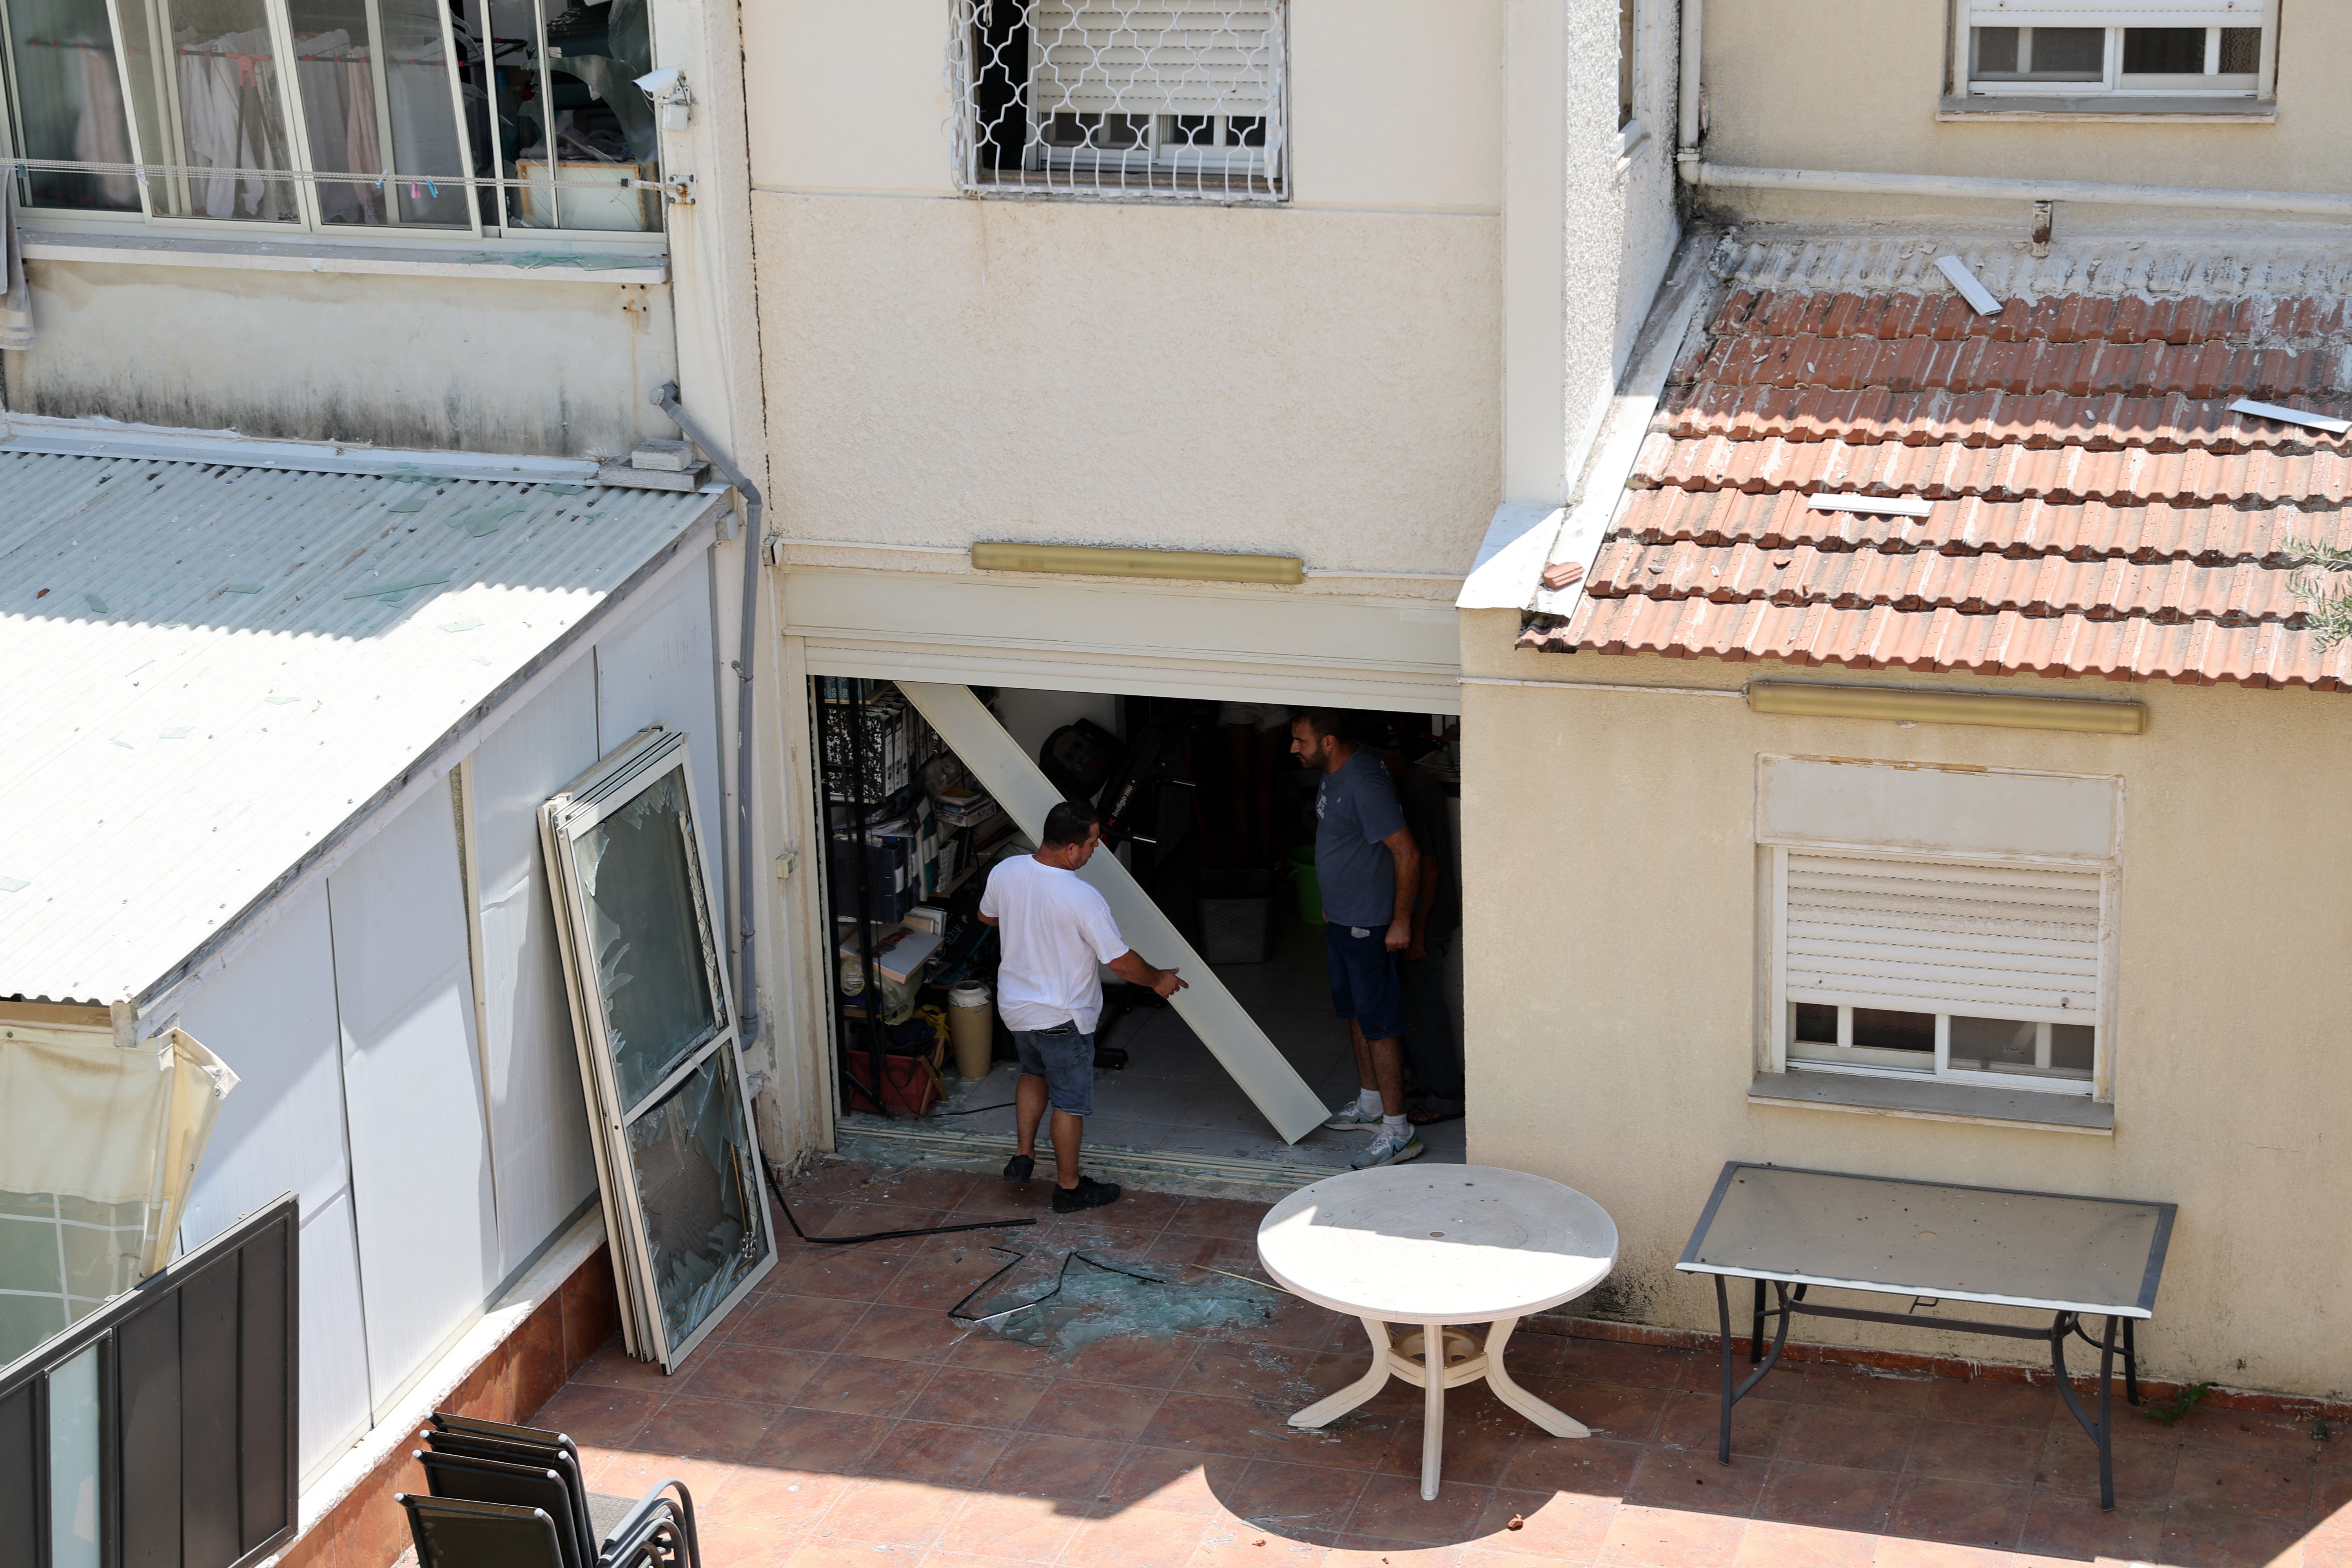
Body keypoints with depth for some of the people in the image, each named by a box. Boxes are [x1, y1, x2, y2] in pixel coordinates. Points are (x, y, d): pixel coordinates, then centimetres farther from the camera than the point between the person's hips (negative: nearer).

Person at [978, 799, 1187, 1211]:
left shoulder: (1005, 872, -12)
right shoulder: (1083, 899, -30)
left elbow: (987, 916, 10)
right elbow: (1120, 962, -20)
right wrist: (1158, 980, -1)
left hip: (1014, 1006, 6)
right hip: (1061, 1017, -6)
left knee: (1034, 1073, 31)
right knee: (1069, 1100, 11)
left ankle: (1023, 1155, 33)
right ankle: (1068, 1186, 23)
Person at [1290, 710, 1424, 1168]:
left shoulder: (1364, 785, -27)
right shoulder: (1331, 775, 4)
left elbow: (1407, 853, -26)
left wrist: (1401, 921, -21)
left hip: (1369, 925, -10)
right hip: (1341, 920, 10)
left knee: (1378, 1023, -5)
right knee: (1355, 1013, 21)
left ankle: (1398, 1133, 0)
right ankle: (1370, 1104, 37)